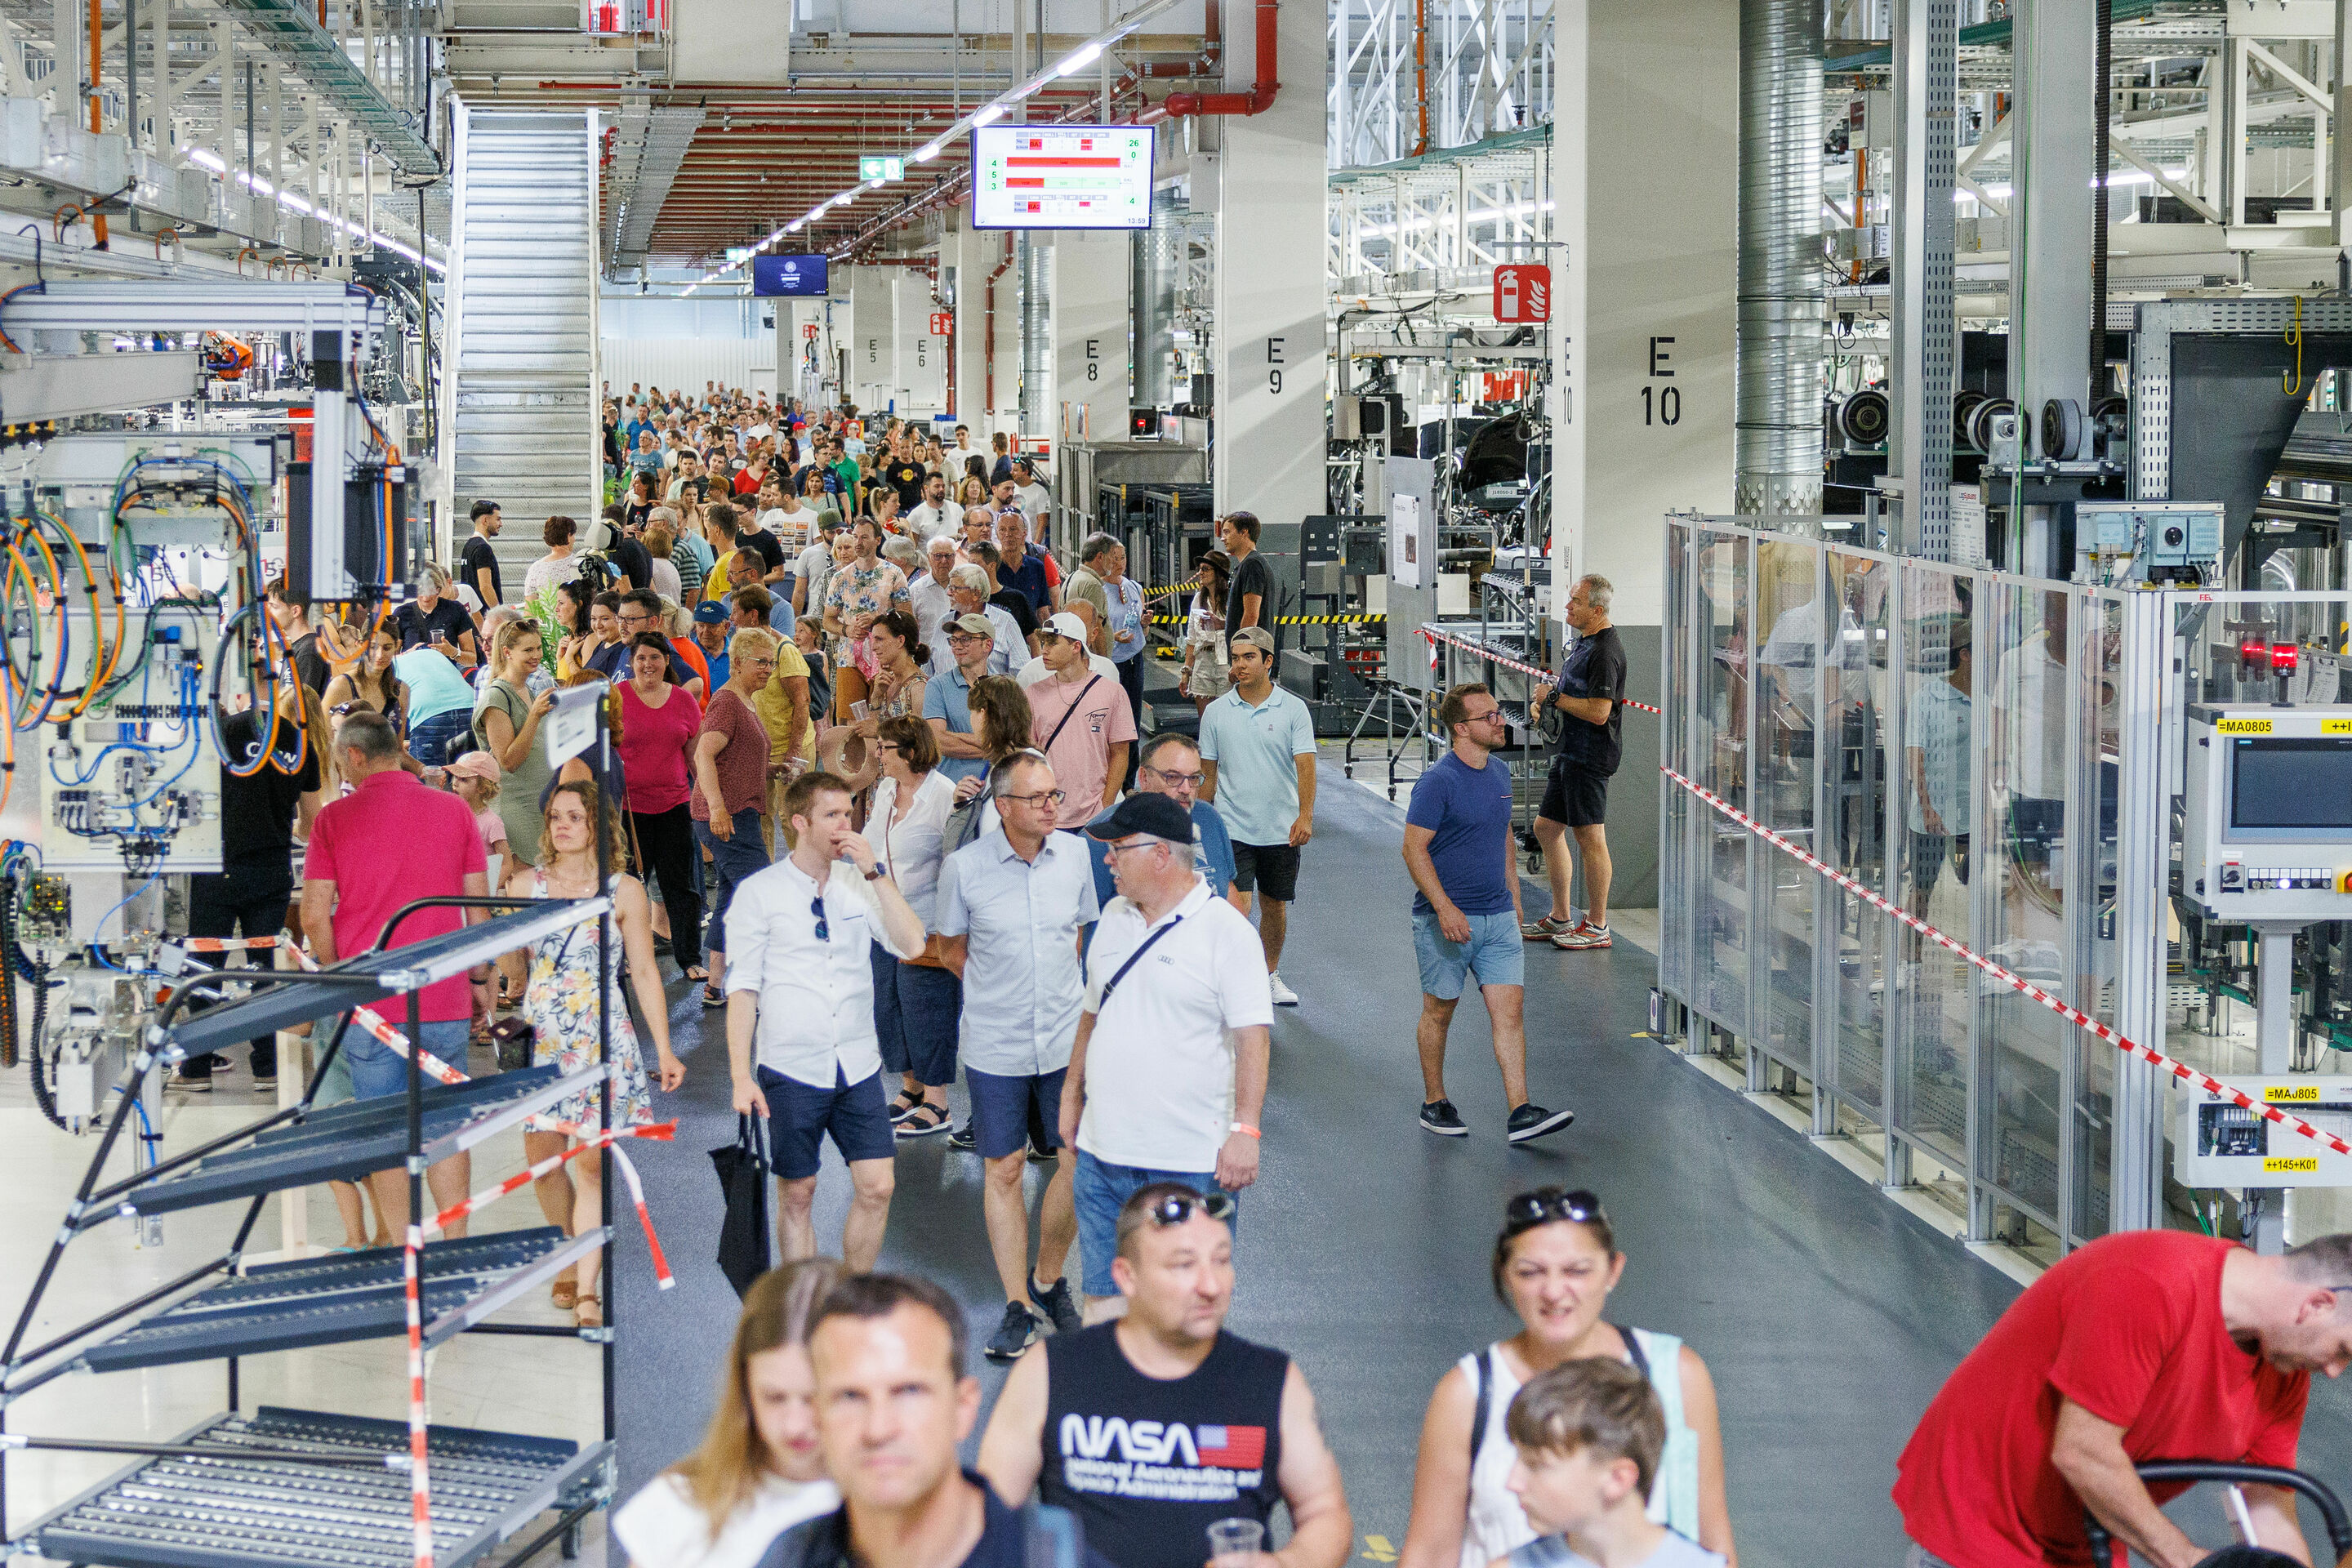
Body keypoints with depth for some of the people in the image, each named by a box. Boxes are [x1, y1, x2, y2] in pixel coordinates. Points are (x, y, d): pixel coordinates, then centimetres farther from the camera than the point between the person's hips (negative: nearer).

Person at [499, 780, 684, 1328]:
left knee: (590, 1161, -9)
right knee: (541, 1156, 2)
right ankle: (571, 1260, 26)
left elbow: (645, 973, 6)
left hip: (601, 1036, -2)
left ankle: (586, 1292, -9)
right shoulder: (526, 884, 8)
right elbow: (513, 963, 14)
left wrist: (665, 1051, 4)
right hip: (541, 1036, 3)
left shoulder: (625, 892, 3)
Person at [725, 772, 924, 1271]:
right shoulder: (761, 892, -3)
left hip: (858, 1067, 3)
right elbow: (742, 988, -4)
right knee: (797, 1195, 5)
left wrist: (875, 872, -13)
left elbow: (911, 944, -8)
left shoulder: (860, 885, 6)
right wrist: (741, 1076, -10)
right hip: (792, 1071, -3)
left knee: (877, 1188, 0)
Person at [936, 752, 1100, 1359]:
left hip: (1066, 1038, 2)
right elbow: (952, 949, 5)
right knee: (1003, 1171, 5)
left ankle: (1048, 1279, 26)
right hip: (995, 1045, -2)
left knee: (1079, 1163, 3)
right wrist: (998, 993, 5)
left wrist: (1054, 987, 12)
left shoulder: (1074, 855, -3)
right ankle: (1018, 1305, 16)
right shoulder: (965, 867, -10)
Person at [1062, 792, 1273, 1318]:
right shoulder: (1114, 917, 12)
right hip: (1102, 1152, 6)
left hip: (1188, 1160, -6)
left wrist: (1244, 1129, -21)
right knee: (1102, 1294, 10)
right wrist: (1072, 1092, 22)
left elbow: (1253, 1036, -14)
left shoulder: (1224, 930, -10)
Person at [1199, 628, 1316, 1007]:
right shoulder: (1216, 712, 1)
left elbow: (1305, 764, -12)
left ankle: (1270, 975, 34)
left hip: (1282, 830, 1)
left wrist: (1305, 815, -25)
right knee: (1237, 905, -15)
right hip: (1232, 829, -1)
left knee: (1274, 906, 14)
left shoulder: (1294, 709, -3)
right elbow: (1208, 773, 10)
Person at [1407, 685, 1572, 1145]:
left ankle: (1520, 1114, -6)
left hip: (1498, 917, 6)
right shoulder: (1438, 780, -14)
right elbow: (1414, 848, -16)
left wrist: (1513, 896, 19)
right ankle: (1434, 1104, 23)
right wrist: (1445, 909, -22)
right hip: (1447, 917, -6)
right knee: (1439, 1011, 8)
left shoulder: (1499, 772, 9)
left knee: (1510, 1009, -3)